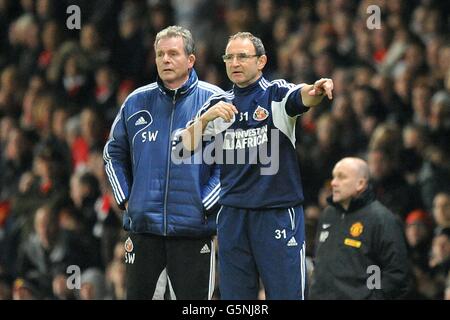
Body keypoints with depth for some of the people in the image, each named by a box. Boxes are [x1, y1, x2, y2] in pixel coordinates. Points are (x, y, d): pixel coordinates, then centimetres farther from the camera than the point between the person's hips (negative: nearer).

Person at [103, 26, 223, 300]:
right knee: (137, 294, 5)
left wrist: (205, 205, -9)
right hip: (143, 228, 3)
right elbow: (114, 154, 21)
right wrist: (125, 199, 10)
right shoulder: (136, 102, 9)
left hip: (193, 227, -3)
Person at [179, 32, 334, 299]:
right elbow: (187, 145, 6)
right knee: (234, 297, 8)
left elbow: (302, 97, -23)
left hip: (278, 214, -4)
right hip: (233, 214, 5)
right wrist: (206, 117, -11)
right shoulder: (218, 104, 13)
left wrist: (316, 91, -46)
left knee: (286, 293, -5)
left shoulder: (276, 94, -1)